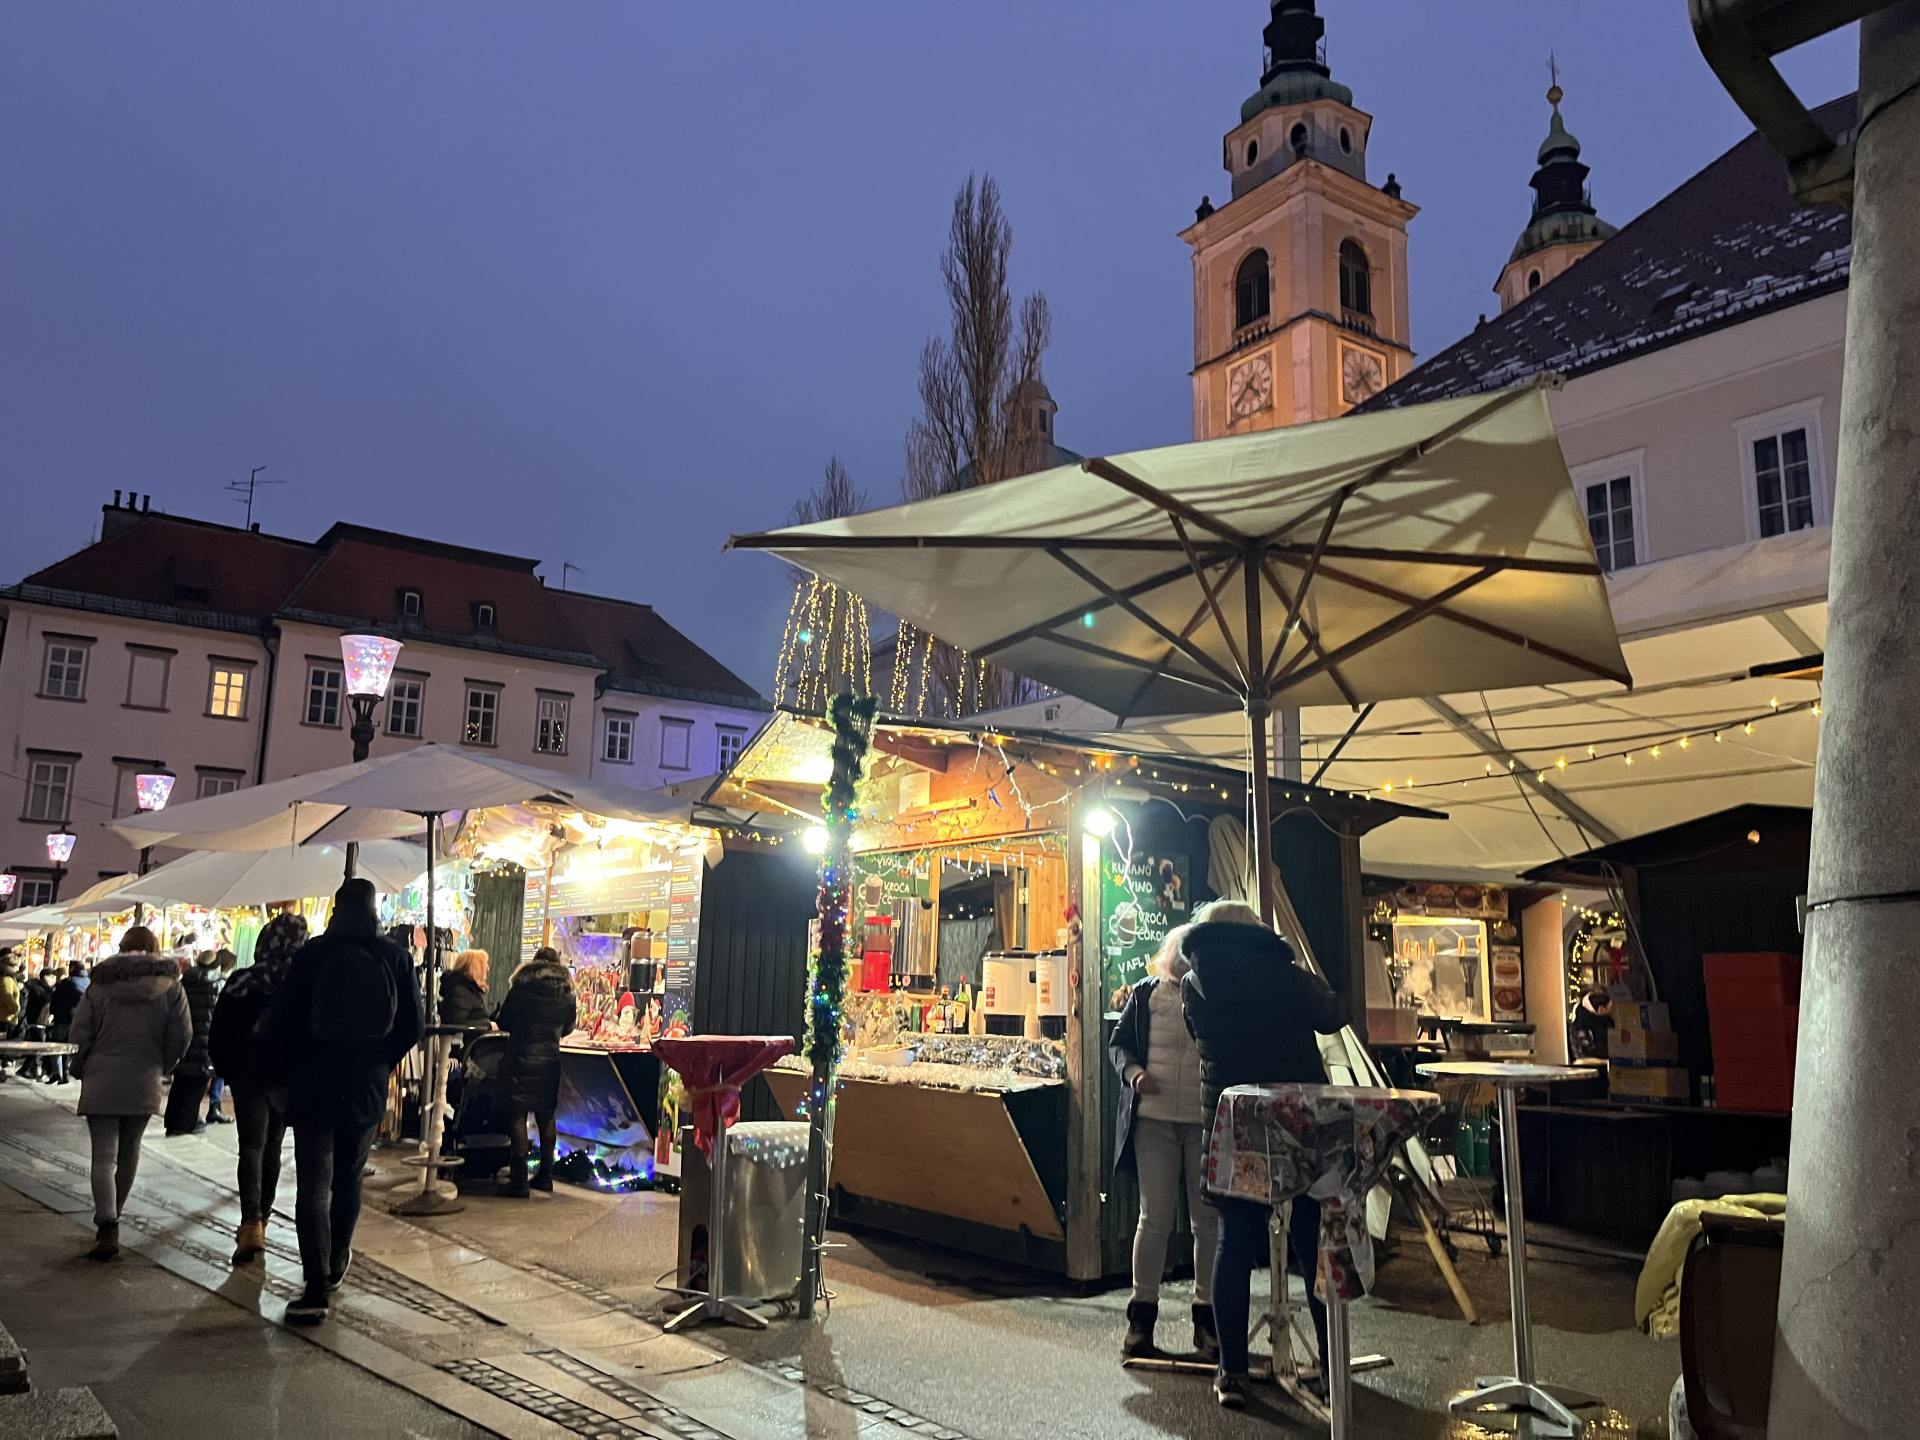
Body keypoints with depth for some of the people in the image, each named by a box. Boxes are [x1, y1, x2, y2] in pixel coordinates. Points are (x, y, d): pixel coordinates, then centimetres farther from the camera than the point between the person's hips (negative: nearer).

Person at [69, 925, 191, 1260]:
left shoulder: (102, 982, -3)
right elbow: (182, 1035, -3)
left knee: (104, 1155, -2)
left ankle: (107, 1228, -14)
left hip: (102, 1080, -1)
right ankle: (110, 1219, 26)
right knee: (129, 1152, 16)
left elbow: (80, 1031, -5)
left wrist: (82, 1068, 11)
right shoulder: (170, 985, -1)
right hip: (144, 1082, 1)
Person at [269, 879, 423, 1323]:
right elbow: (412, 1025, -1)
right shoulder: (394, 957, -3)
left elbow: (281, 1020, -6)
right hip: (367, 1090, 2)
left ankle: (317, 1286, -7)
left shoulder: (312, 953, -8)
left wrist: (293, 1067, 10)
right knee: (349, 1179, 19)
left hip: (313, 1086, -2)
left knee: (313, 1186, 0)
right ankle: (335, 1266, 31)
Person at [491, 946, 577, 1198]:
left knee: (518, 1114, -1)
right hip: (551, 1059, 4)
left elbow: (502, 1022, 2)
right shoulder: (566, 993, 2)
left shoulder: (521, 988, -5)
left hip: (521, 1057, -3)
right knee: (546, 1116, 13)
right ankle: (545, 1175, 20)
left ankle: (519, 1179, -3)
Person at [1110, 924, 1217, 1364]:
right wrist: (1134, 1073, -9)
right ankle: (1141, 1316, 13)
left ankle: (1207, 1316, 19)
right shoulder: (1144, 995, 4)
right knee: (1155, 1218, 4)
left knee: (1208, 1219, 7)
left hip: (1207, 1123, 0)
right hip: (1154, 1118, 0)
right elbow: (1118, 1043, 11)